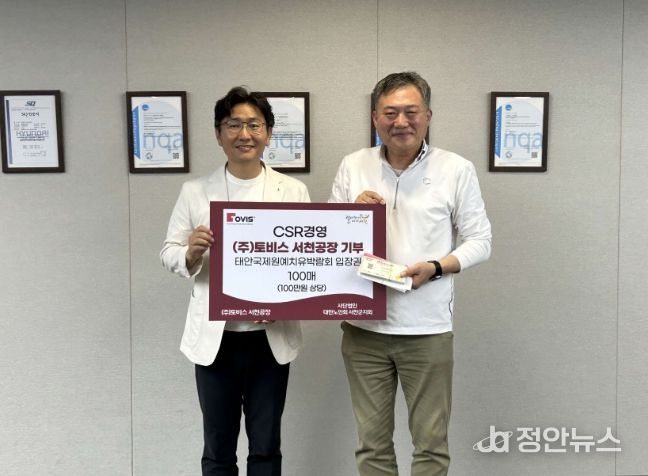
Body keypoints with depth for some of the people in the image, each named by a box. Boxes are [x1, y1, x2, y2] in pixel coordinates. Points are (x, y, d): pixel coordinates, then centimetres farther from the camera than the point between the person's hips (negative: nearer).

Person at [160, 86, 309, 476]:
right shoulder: (195, 192, 2)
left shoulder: (294, 191, 1)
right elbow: (169, 255, 3)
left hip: (272, 337, 0)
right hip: (215, 338, 0)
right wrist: (191, 253, -19)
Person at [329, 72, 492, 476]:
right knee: (372, 439, 14)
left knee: (432, 442, 9)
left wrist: (435, 268, -17)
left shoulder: (457, 170, -1)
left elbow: (480, 240, -1)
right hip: (363, 326, 2)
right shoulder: (352, 166, 6)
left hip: (427, 329, -2)